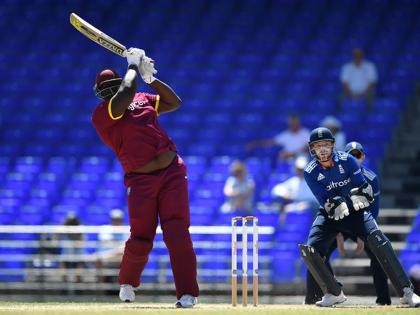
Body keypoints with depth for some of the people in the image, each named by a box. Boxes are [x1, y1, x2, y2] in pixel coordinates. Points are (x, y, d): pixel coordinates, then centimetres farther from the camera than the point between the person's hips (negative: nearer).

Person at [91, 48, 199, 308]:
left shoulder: (142, 100, 14)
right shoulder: (102, 114, -5)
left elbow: (174, 102, 17)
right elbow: (127, 92, -19)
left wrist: (150, 78, 9)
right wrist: (133, 66, -5)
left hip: (173, 172, 3)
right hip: (141, 181, -3)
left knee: (178, 234, -9)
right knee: (141, 240, -1)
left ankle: (188, 293, -8)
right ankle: (127, 283, 29)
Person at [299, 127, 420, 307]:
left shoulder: (347, 160, -9)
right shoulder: (311, 172, -10)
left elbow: (364, 187, -10)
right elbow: (324, 200, -18)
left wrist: (360, 195, -33)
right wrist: (336, 205, -38)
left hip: (355, 211, -1)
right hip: (329, 215, 1)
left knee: (378, 241, -25)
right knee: (310, 251, -19)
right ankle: (334, 293, 2)